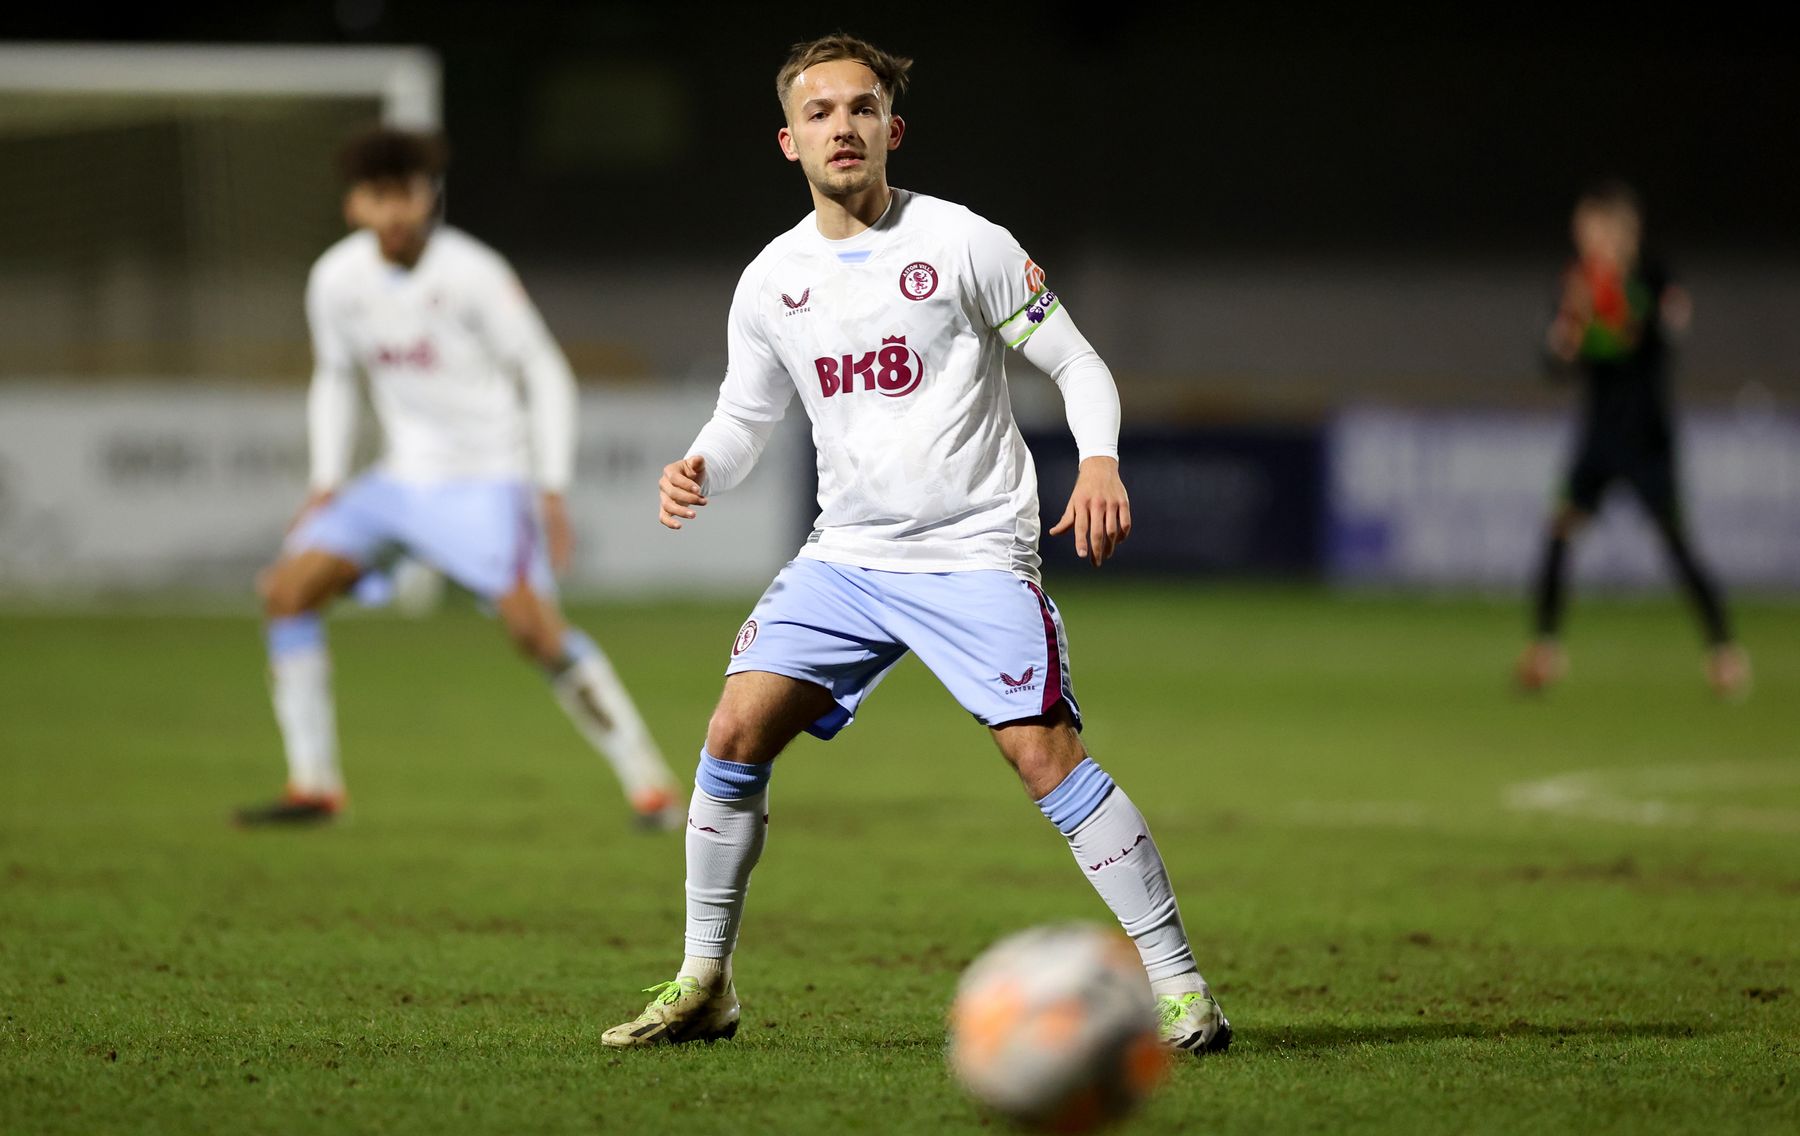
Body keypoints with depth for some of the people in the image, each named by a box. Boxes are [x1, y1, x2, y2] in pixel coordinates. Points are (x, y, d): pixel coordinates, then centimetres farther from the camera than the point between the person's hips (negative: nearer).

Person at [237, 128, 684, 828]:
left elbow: (545, 373, -9)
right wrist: (326, 480, 5)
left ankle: (649, 783, -11)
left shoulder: (472, 273, -17)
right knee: (287, 588, -7)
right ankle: (313, 787, 3)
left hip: (485, 479, -5)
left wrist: (553, 493, -14)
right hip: (403, 477, 6)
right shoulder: (336, 280, -3)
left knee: (532, 623, -23)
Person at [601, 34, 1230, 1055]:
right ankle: (704, 987, 6)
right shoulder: (771, 280, 7)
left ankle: (1180, 987, -11)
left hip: (976, 555, -4)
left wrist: (1100, 462, -21)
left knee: (1044, 750, -17)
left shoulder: (965, 244, -5)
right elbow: (746, 418, 18)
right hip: (846, 558, 4)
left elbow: (1078, 365, -2)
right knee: (736, 731, -8)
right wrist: (699, 471, -5)